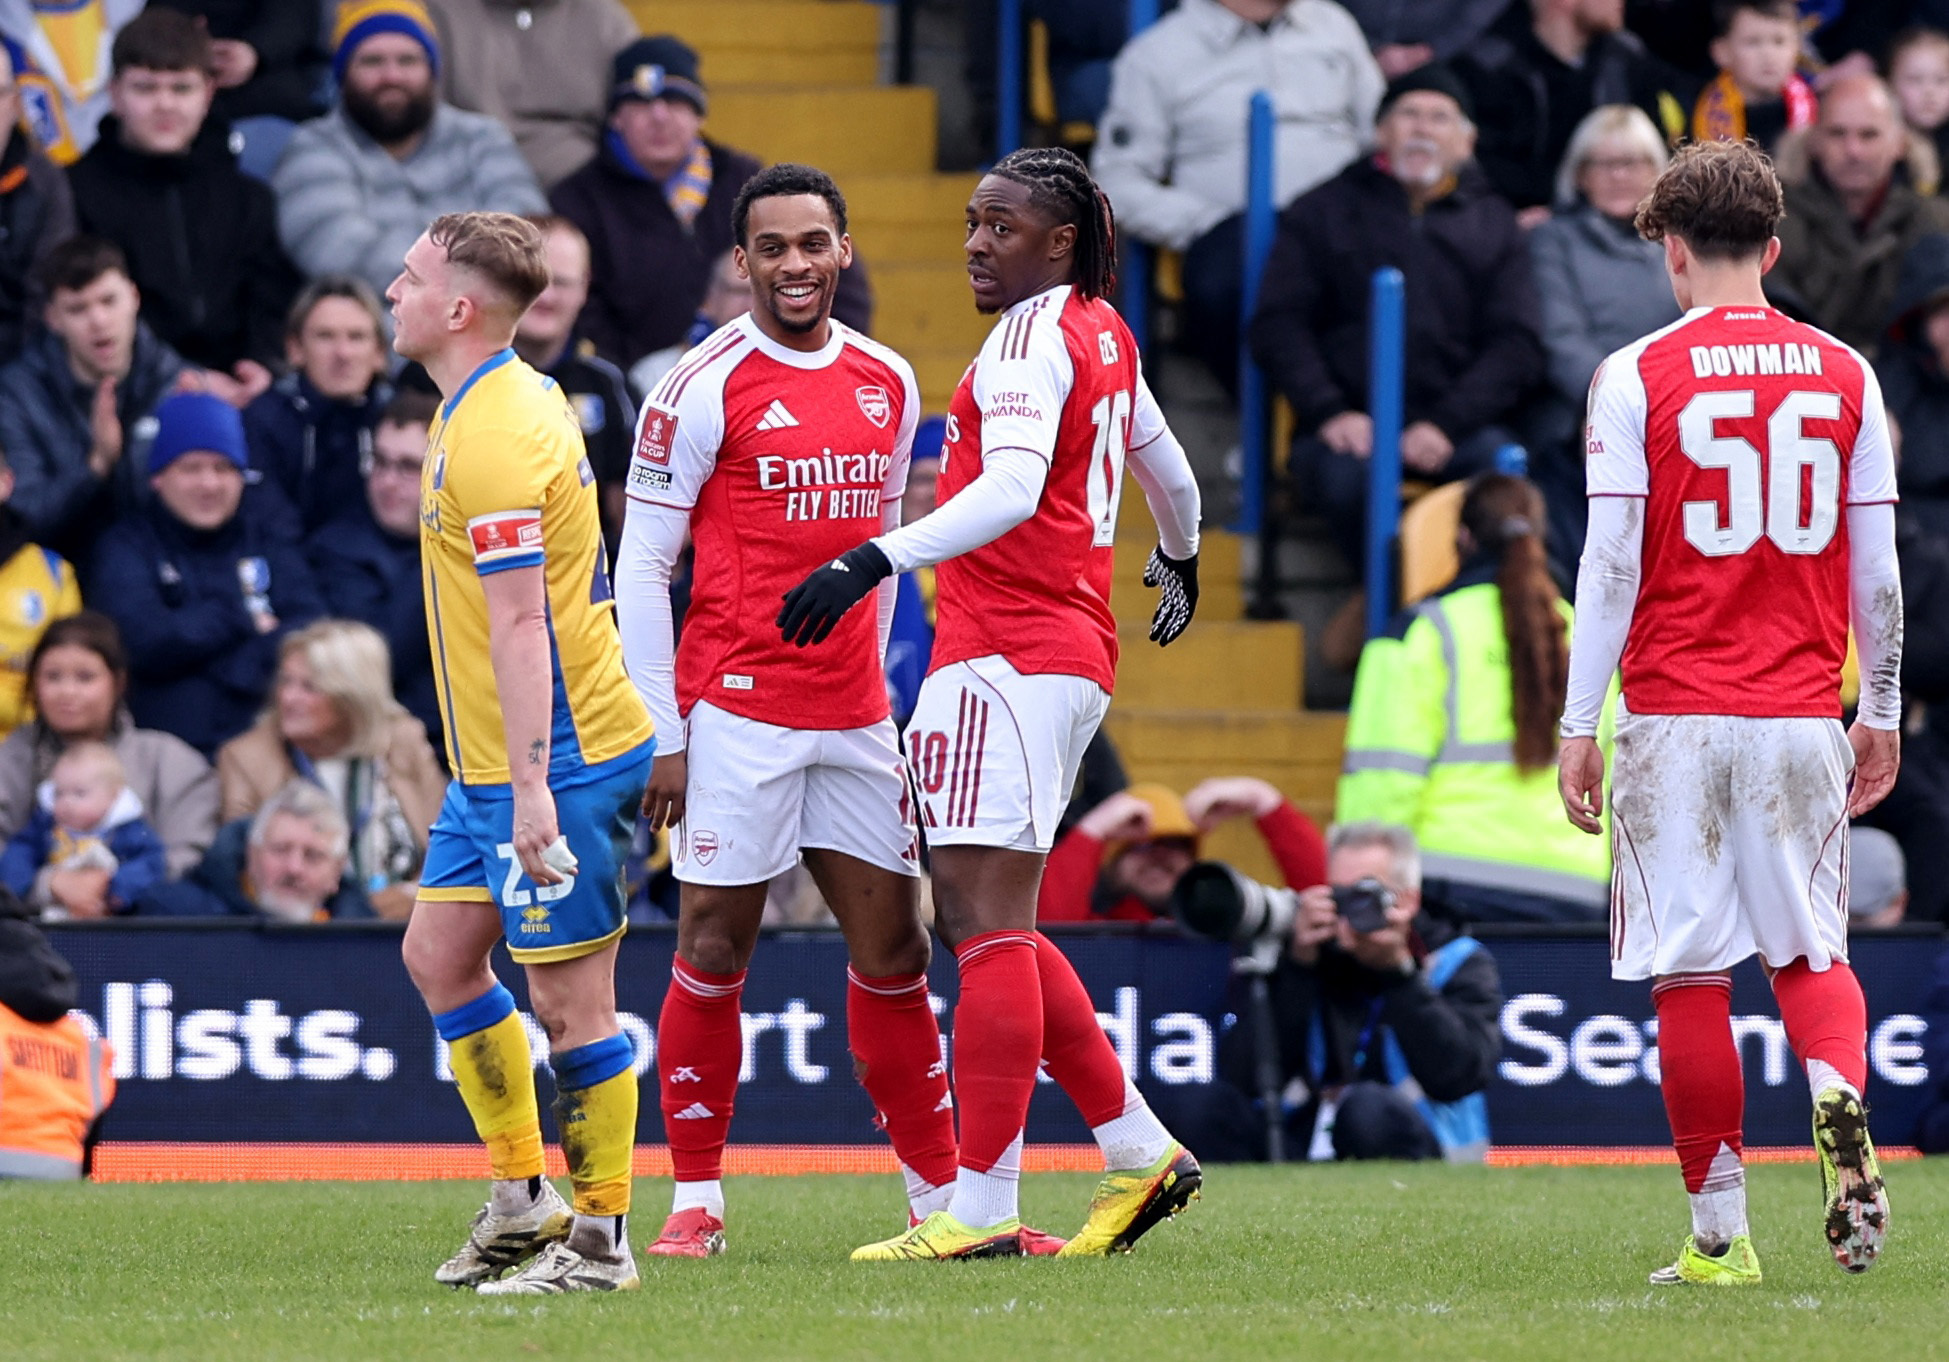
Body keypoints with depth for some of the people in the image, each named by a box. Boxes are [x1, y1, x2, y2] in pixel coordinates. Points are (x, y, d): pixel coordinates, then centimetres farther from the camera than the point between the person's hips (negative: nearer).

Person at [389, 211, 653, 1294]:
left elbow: (518, 621, -23)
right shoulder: (509, 401, 13)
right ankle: (525, 1195, 20)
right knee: (440, 953, 14)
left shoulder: (494, 435, -19)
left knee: (570, 997, -5)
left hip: (556, 758, -11)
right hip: (497, 762, 11)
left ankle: (599, 1237, 0)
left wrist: (533, 787, -26)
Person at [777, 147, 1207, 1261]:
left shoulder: (1031, 336, -10)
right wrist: (1182, 565, 53)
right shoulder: (1103, 334, 18)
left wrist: (874, 561, -33)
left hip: (1009, 655, -10)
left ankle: (983, 1210, -13)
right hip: (1074, 655, 10)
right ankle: (1140, 1150, 15)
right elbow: (1168, 469, 34)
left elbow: (1010, 490, -26)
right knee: (977, 915, 14)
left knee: (988, 917, -11)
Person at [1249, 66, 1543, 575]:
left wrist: (1446, 423, -9)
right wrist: (1329, 413, -10)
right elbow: (1279, 326, 9)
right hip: (1351, 422, -1)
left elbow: (1516, 344, 9)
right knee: (1347, 475, -36)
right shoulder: (1322, 213, 18)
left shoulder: (1492, 224, 20)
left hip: (1458, 423, 1)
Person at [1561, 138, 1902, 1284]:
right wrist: (1882, 715, 18)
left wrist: (1579, 726, -1)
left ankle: (1722, 1231, 2)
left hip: (1677, 718, -3)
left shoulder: (1639, 377, -4)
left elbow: (1611, 566, -6)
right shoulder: (1845, 377, 5)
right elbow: (1877, 568, 7)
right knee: (1810, 949, 13)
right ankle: (1841, 1099, -19)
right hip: (1803, 717, 3)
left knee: (1691, 974, 3)